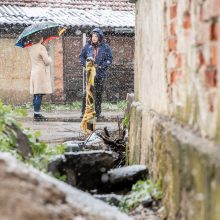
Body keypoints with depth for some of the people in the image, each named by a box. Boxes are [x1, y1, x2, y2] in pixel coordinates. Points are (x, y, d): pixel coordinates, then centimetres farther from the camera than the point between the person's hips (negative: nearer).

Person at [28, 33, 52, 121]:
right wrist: (49, 57, 7)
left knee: (36, 95, 11)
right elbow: (47, 61, -14)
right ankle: (37, 114, -8)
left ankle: (36, 113, 16)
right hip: (41, 73, -8)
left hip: (34, 73, 8)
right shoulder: (41, 48, -14)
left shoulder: (30, 48, 8)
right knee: (39, 94, -7)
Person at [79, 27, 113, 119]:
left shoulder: (105, 47, 2)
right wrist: (86, 65, -5)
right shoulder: (87, 46, 5)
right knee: (86, 93, -6)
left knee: (98, 93, 5)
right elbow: (81, 56, 11)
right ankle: (84, 112, -3)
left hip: (100, 74, 0)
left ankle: (98, 112, 13)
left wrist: (100, 66, -10)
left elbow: (109, 59, 2)